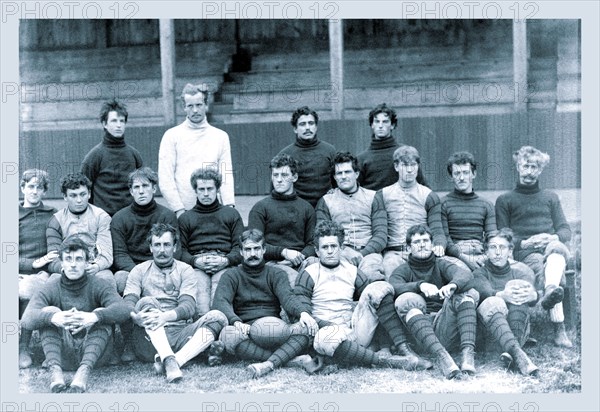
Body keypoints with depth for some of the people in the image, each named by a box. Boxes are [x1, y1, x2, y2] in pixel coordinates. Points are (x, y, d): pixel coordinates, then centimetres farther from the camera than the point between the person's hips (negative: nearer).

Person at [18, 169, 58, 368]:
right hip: (17, 273, 1)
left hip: (41, 275, -1)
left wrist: (46, 270, -11)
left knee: (27, 291, -35)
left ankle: (24, 348, -23)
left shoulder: (52, 215, 14)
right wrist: (34, 263, -10)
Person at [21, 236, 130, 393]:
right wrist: (52, 317, -40)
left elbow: (123, 309, -21)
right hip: (63, 355, 1)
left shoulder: (98, 285, -1)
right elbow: (27, 319, -18)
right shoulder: (51, 289, 1)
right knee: (49, 311, -17)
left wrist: (95, 316, -42)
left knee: (102, 314, -22)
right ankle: (55, 370, -36)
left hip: (95, 353, -1)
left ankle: (84, 370, -41)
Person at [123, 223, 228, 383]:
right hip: (149, 340, -1)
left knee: (218, 317, -21)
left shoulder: (185, 270, 12)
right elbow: (128, 304, -1)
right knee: (147, 302, -27)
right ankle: (169, 360, -43)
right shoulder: (139, 271, 14)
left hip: (180, 334, 1)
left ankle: (175, 360, -38)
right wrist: (136, 317, -27)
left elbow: (189, 307, -4)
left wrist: (166, 316, -26)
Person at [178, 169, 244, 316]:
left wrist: (226, 260, -7)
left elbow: (240, 247, 14)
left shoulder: (232, 214, 26)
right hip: (196, 264, 0)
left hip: (224, 264, 0)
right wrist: (195, 261, -8)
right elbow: (181, 250, 13)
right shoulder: (185, 218, 26)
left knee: (220, 284, -34)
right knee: (200, 288, -33)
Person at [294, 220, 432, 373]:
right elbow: (301, 312, -4)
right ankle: (382, 360, -31)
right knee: (324, 339, -42)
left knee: (379, 288, -13)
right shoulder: (309, 275, 4)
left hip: (355, 328, 4)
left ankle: (404, 350, -23)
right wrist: (326, 325, -21)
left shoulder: (351, 271, 17)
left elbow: (374, 297, 15)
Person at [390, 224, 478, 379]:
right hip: (419, 335, -1)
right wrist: (420, 285, -28)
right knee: (407, 300, -27)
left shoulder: (441, 265, 18)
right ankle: (440, 355, -44)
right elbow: (393, 287, -10)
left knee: (468, 293, -17)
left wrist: (453, 285, -29)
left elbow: (465, 274, -5)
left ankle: (468, 352, -37)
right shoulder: (403, 270, 16)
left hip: (445, 332, 1)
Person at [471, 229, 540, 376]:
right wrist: (502, 295, -39)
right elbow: (485, 292, -14)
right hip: (487, 332, -1)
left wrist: (532, 295, -36)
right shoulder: (479, 274, 12)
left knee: (519, 297, -23)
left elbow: (532, 295, -9)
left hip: (518, 332, 1)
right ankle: (517, 354, -54)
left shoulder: (519, 272, 17)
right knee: (493, 303, -31)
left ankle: (510, 350, -41)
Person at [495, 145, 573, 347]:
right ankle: (559, 330, -56)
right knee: (540, 265, -38)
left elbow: (565, 230, 18)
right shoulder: (505, 200, 19)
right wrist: (524, 243, -11)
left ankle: (550, 290, -68)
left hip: (550, 246, 2)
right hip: (524, 253, -2)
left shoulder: (550, 197, 28)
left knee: (556, 248, -38)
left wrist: (553, 237, -7)